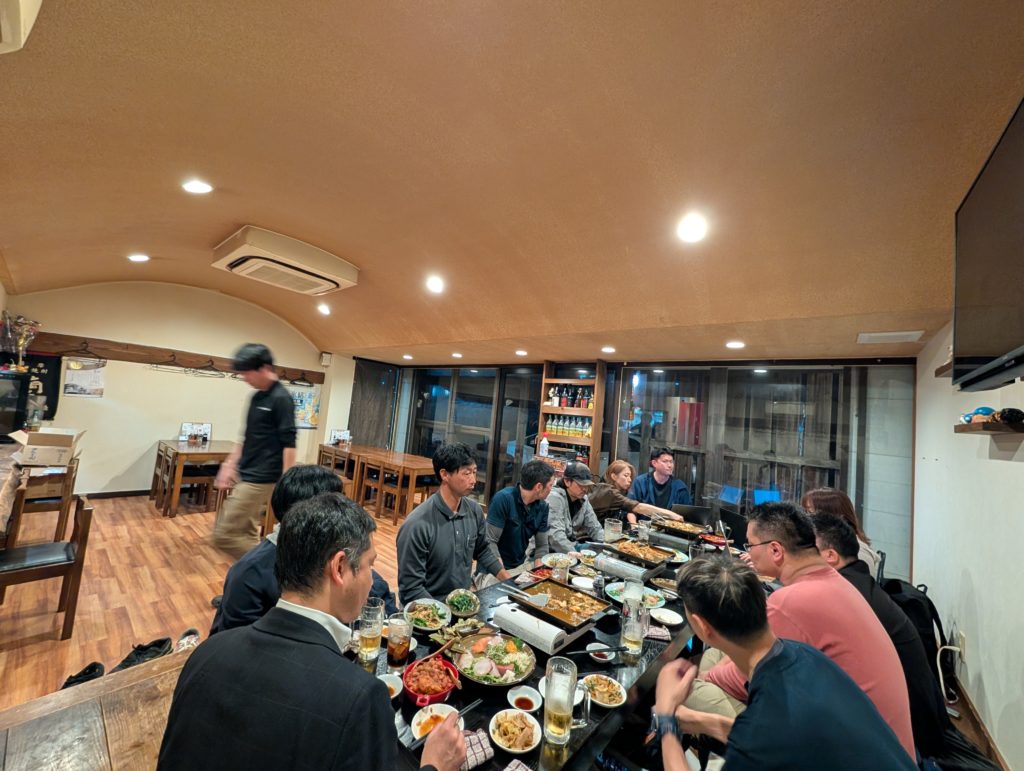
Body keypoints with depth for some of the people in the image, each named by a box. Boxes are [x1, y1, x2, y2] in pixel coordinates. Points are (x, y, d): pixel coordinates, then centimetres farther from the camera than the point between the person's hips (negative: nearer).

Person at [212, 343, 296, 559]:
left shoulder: (281, 399, -17)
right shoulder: (256, 397, 10)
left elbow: (289, 444, -19)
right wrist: (229, 464, 16)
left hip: (260, 479, -9)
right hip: (245, 476, 9)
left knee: (223, 534, -4)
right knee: (247, 533, 15)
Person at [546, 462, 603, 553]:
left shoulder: (583, 499, 3)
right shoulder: (554, 498, -19)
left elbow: (594, 527, 7)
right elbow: (556, 534, -29)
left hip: (573, 547, 7)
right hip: (551, 551, -7)